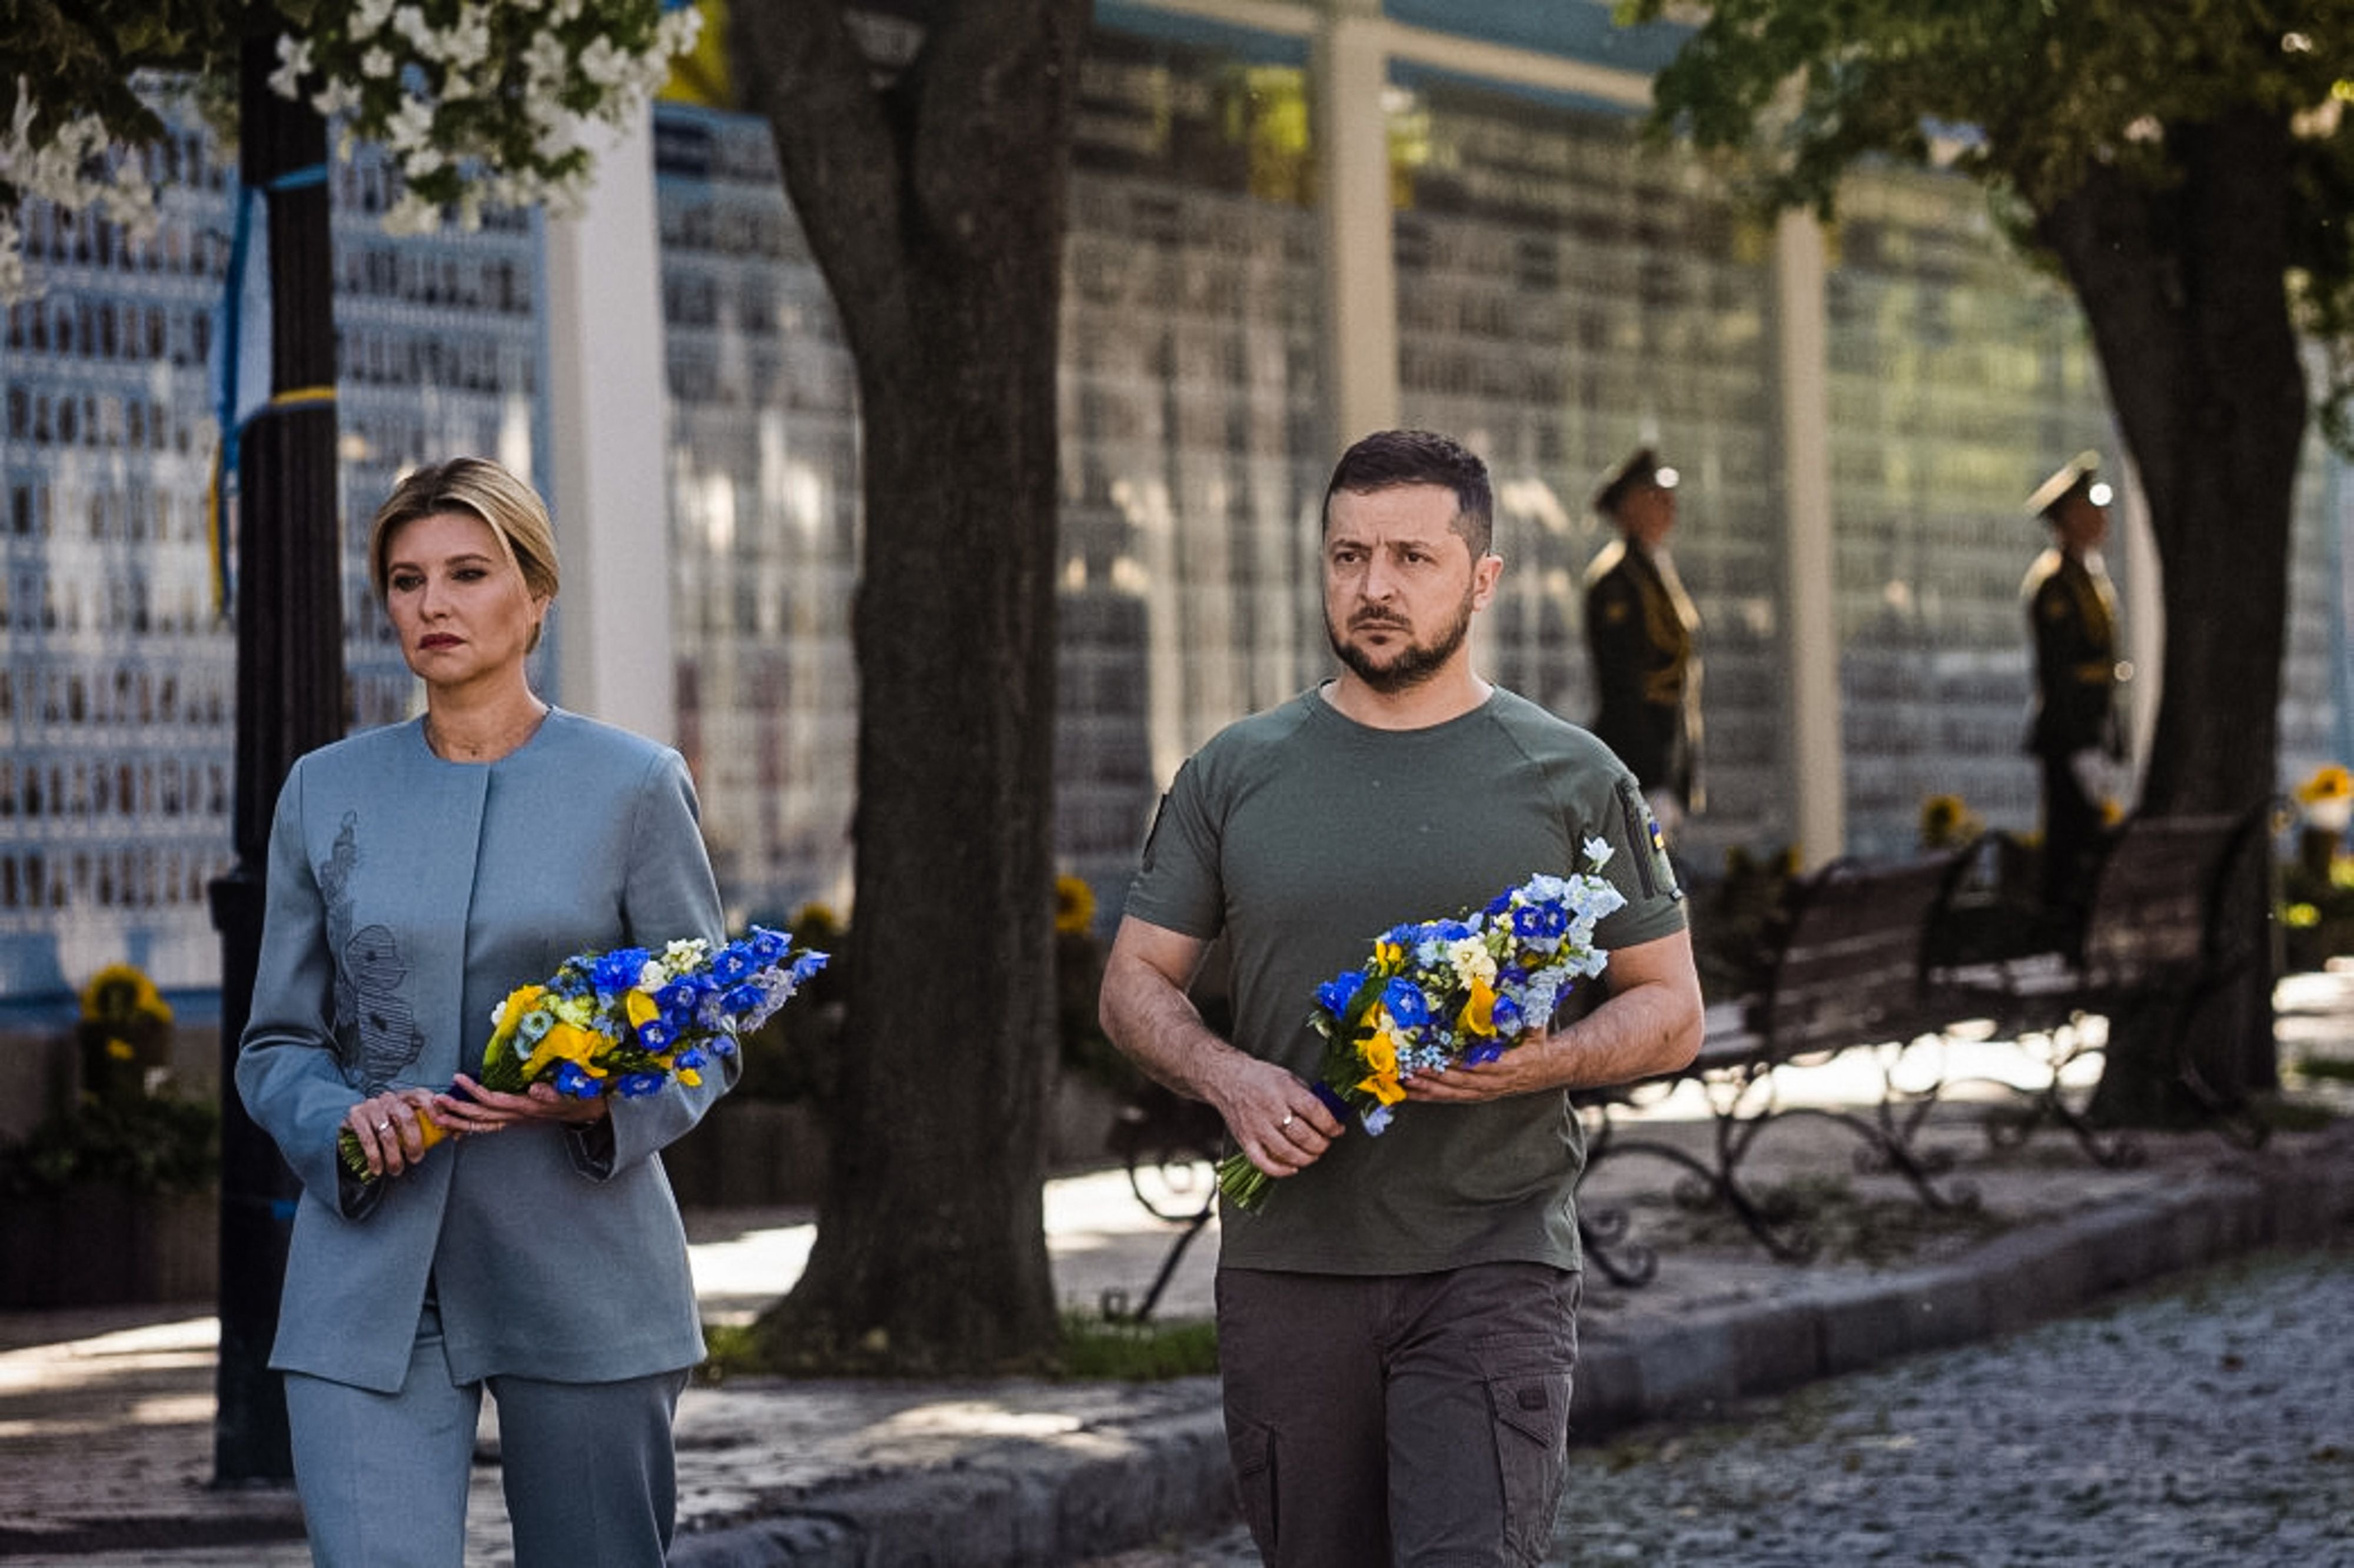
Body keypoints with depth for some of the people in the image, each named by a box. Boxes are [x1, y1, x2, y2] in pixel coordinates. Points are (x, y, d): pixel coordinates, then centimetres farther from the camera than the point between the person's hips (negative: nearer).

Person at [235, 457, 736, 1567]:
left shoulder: (634, 786, 2)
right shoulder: (326, 792, 10)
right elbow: (276, 1047, 13)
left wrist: (599, 1103, -16)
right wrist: (345, 1119, -9)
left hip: (581, 1274, -1)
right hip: (369, 1277, 1)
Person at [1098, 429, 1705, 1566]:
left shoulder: (1574, 781, 4)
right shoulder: (1235, 775, 9)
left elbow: (1670, 1013, 6)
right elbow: (1135, 985, 11)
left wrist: (1532, 1063, -13)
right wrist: (1228, 1077, -10)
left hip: (1493, 1268, -2)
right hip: (1287, 1263, 3)